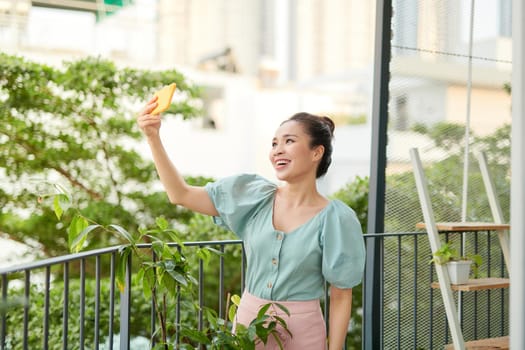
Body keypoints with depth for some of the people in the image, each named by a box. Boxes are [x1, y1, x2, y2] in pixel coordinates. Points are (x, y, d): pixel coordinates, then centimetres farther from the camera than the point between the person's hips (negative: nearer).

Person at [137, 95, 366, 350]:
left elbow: (341, 296, -7)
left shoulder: (336, 219, -11)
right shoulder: (254, 197, -1)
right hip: (247, 320, 3)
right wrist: (153, 137, -13)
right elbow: (180, 195, -4)